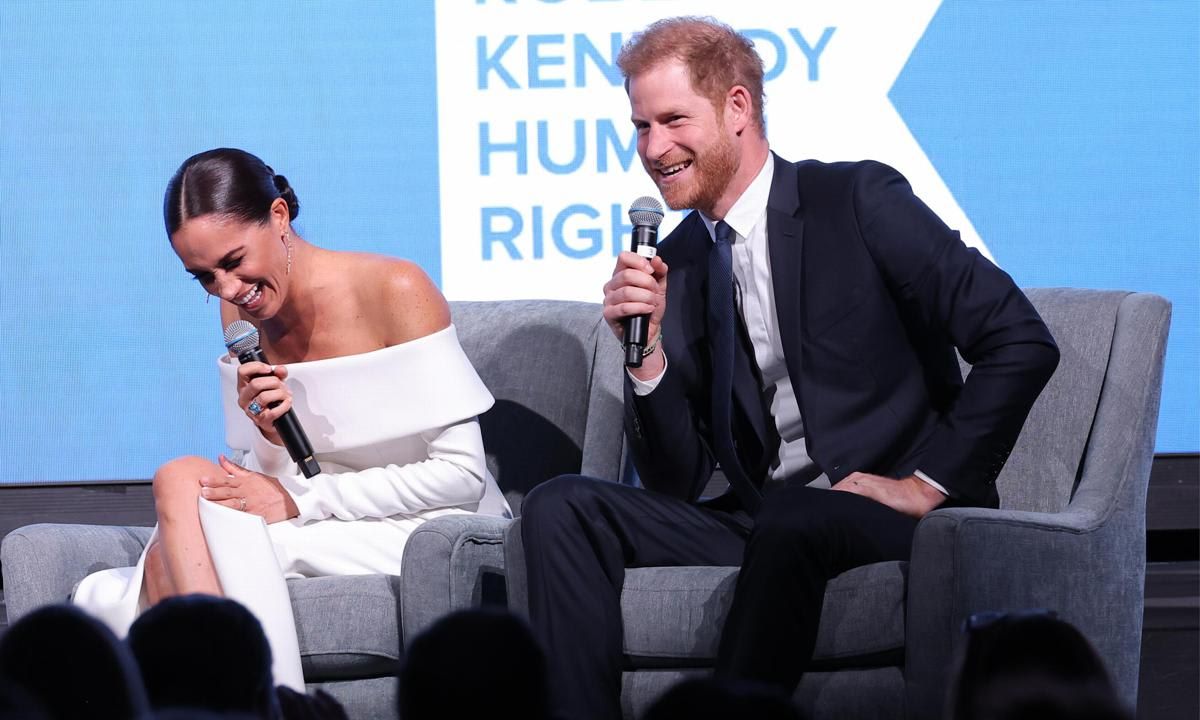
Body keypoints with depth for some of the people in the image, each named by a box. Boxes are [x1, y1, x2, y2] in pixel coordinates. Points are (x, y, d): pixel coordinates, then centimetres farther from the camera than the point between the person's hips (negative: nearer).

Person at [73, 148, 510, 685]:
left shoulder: (395, 291, -13)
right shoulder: (240, 316, 5)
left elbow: (462, 474, -14)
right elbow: (269, 480, 8)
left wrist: (302, 501, -17)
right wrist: (270, 437, -15)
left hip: (426, 526, -6)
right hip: (323, 533, 6)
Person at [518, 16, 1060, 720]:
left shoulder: (858, 201, -4)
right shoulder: (674, 265, 11)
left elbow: (1023, 343, -10)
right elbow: (676, 482, 7)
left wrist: (927, 483, -12)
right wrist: (648, 352, -8)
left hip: (886, 513, -6)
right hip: (759, 517, 6)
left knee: (786, 524, -37)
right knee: (561, 509, -11)